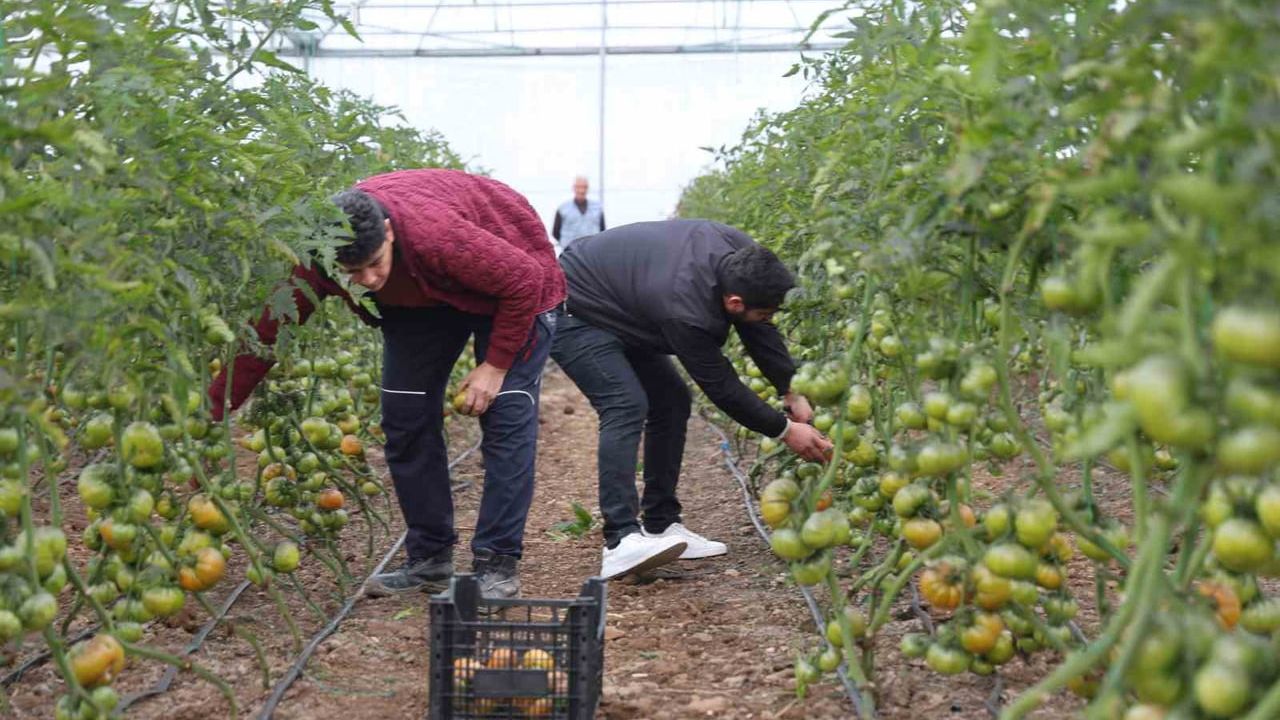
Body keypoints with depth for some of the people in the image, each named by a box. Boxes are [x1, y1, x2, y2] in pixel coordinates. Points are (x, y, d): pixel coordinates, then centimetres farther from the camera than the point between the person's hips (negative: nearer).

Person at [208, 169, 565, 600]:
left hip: (509, 286, -5)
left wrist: (495, 365, -24)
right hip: (420, 297, 5)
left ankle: (497, 565, -8)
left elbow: (525, 281, -31)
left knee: (506, 417, -14)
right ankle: (429, 560, 11)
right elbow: (265, 334, -21)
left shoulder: (436, 234, -44)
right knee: (405, 418, 0)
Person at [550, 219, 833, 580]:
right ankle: (621, 542, -29)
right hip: (573, 313, -10)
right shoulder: (685, 311, -38)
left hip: (618, 314, 10)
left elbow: (760, 331, -1)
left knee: (672, 401, 4)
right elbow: (720, 385, -24)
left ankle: (660, 527, 8)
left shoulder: (741, 254, -17)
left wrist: (791, 391, -3)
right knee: (627, 407, -25)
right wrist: (784, 430, -16)